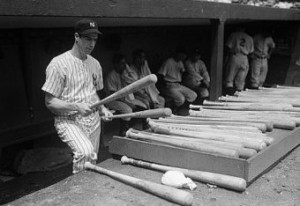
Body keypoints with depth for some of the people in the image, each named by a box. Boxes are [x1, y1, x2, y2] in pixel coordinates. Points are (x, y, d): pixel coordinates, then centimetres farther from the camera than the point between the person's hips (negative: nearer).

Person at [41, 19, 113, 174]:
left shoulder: (95, 64, 9)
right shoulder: (59, 64, -12)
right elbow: (49, 102, -11)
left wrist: (102, 108, 1)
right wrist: (76, 106, -25)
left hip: (93, 121, 6)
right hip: (69, 121, -6)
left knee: (92, 165, 9)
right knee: (86, 152, -31)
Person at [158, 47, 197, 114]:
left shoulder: (180, 62, 15)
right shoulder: (168, 62, -11)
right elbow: (160, 76, -13)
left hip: (178, 85, 9)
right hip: (169, 86, -9)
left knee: (193, 95, -4)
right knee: (181, 99, -30)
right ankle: (173, 113, -7)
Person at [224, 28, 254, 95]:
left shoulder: (233, 35, 6)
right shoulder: (249, 38, 17)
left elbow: (229, 46, -3)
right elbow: (251, 50, 12)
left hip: (234, 57, -3)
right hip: (244, 59, 3)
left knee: (229, 79, -2)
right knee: (240, 80, 9)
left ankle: (229, 93, -16)